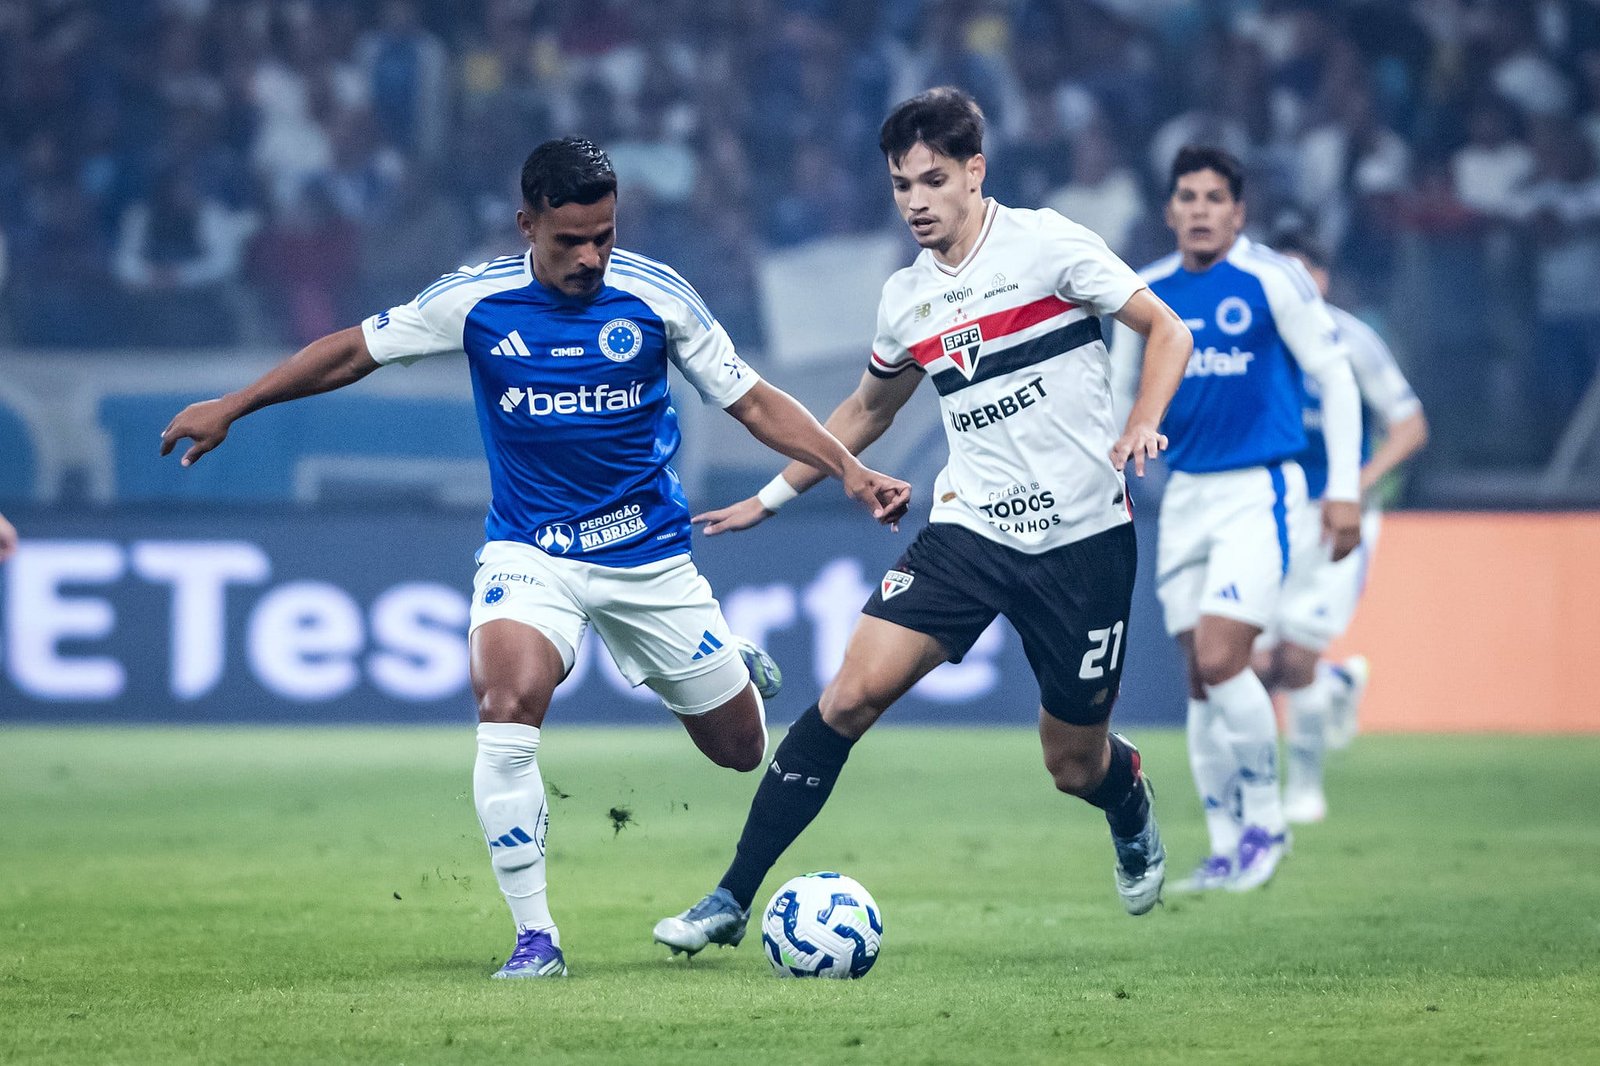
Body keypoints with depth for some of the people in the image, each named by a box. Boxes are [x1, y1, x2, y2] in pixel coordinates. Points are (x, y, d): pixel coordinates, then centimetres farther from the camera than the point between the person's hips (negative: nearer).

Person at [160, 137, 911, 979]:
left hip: (649, 553, 1)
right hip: (530, 552, -1)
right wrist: (231, 407, 2)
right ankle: (534, 936, -21)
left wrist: (851, 472, -13)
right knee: (506, 703, -30)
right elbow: (356, 350, 2)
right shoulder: (476, 301, -10)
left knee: (739, 749, 9)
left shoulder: (656, 296, -9)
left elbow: (753, 402, -2)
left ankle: (731, 667, 50)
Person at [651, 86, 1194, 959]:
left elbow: (1167, 332, -3)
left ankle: (1131, 807, 45)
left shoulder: (1047, 245, -7)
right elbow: (868, 408, 26)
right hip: (968, 528, 3)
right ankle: (732, 900, -11)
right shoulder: (905, 299, 8)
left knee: (1075, 765, 5)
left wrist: (1140, 428, -20)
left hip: (1083, 537, -3)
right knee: (851, 693, -15)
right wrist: (773, 496, 24)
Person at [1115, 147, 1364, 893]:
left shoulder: (1271, 281, -8)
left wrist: (1343, 489, -10)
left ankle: (1265, 821, 1)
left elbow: (1334, 377, -5)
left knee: (1219, 660, -17)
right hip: (1185, 495, 5)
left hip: (1259, 493, -5)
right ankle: (1228, 848, 12)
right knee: (1202, 680, 4)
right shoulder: (1146, 293, 7)